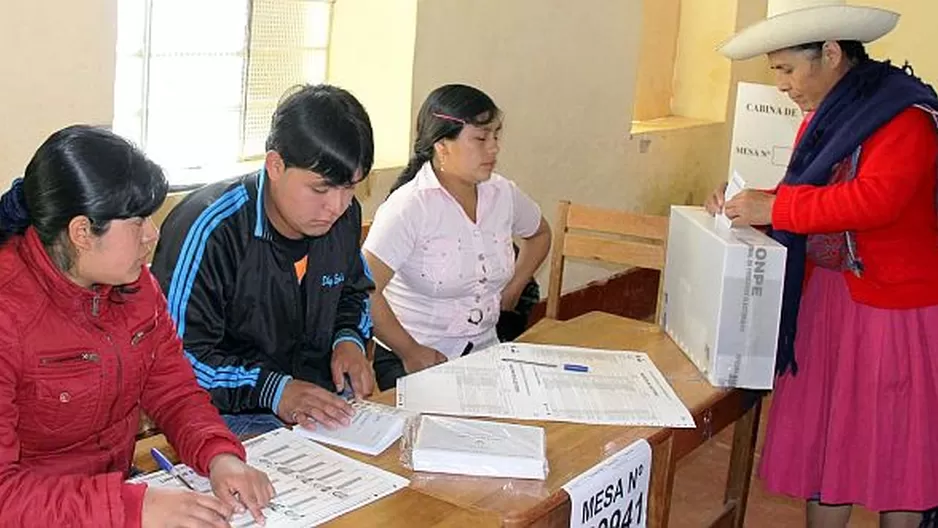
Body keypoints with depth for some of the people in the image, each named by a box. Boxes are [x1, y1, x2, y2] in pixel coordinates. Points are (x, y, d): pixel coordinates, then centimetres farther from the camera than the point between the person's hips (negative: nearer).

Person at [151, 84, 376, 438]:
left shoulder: (344, 216, 4)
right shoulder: (209, 231, -19)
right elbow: (176, 353, -17)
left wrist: (348, 340, 3)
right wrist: (273, 389, -25)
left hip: (320, 405, 7)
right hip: (230, 417, -6)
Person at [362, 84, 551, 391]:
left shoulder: (502, 194, 4)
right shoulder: (409, 207, -16)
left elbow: (539, 234, 27)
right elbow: (364, 291, -22)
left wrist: (513, 289, 15)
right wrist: (410, 351, -16)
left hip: (484, 352, 6)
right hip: (411, 363, -5)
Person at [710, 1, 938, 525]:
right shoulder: (824, 115, 9)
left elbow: (874, 199, -30)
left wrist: (774, 208, -24)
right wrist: (746, 201, -2)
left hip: (896, 306, -8)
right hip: (828, 297, 8)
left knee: (895, 445, 6)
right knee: (826, 432, 12)